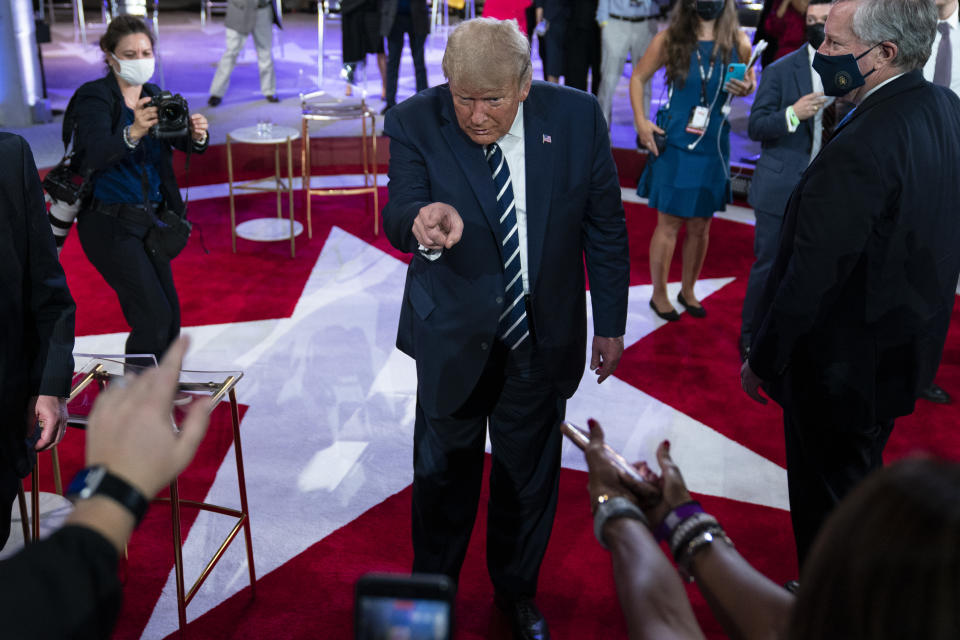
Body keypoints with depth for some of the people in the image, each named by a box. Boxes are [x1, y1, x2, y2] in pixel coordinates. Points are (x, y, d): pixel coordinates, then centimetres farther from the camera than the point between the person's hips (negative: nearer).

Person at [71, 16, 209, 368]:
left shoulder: (153, 96, 7)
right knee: (154, 315, -12)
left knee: (169, 315, 9)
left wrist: (197, 135, -26)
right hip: (110, 223, -7)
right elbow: (93, 156, -28)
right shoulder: (95, 97, -13)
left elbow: (183, 142, -3)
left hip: (150, 219, 7)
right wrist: (133, 133, -46)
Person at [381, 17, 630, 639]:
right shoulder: (416, 123, -14)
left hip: (544, 337, 1)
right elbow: (396, 216, -23)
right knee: (443, 472, 14)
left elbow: (605, 226, -1)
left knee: (529, 473, 18)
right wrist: (422, 221, -48)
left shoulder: (578, 116, -10)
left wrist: (611, 323, 3)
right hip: (451, 337, -1)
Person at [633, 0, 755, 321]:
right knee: (669, 223, 4)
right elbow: (638, 77, 3)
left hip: (713, 148, 2)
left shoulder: (738, 42, -1)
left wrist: (747, 88, -11)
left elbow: (750, 82, 14)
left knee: (700, 225, 12)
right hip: (674, 145, -2)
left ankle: (688, 291, 31)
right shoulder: (669, 39, -5)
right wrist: (641, 121, -8)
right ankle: (659, 294, 20)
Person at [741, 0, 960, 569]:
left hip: (841, 367, -9)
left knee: (827, 505, 12)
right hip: (907, 347, 9)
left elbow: (811, 278, -26)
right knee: (862, 483, 29)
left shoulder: (860, 149, -31)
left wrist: (762, 360, -13)